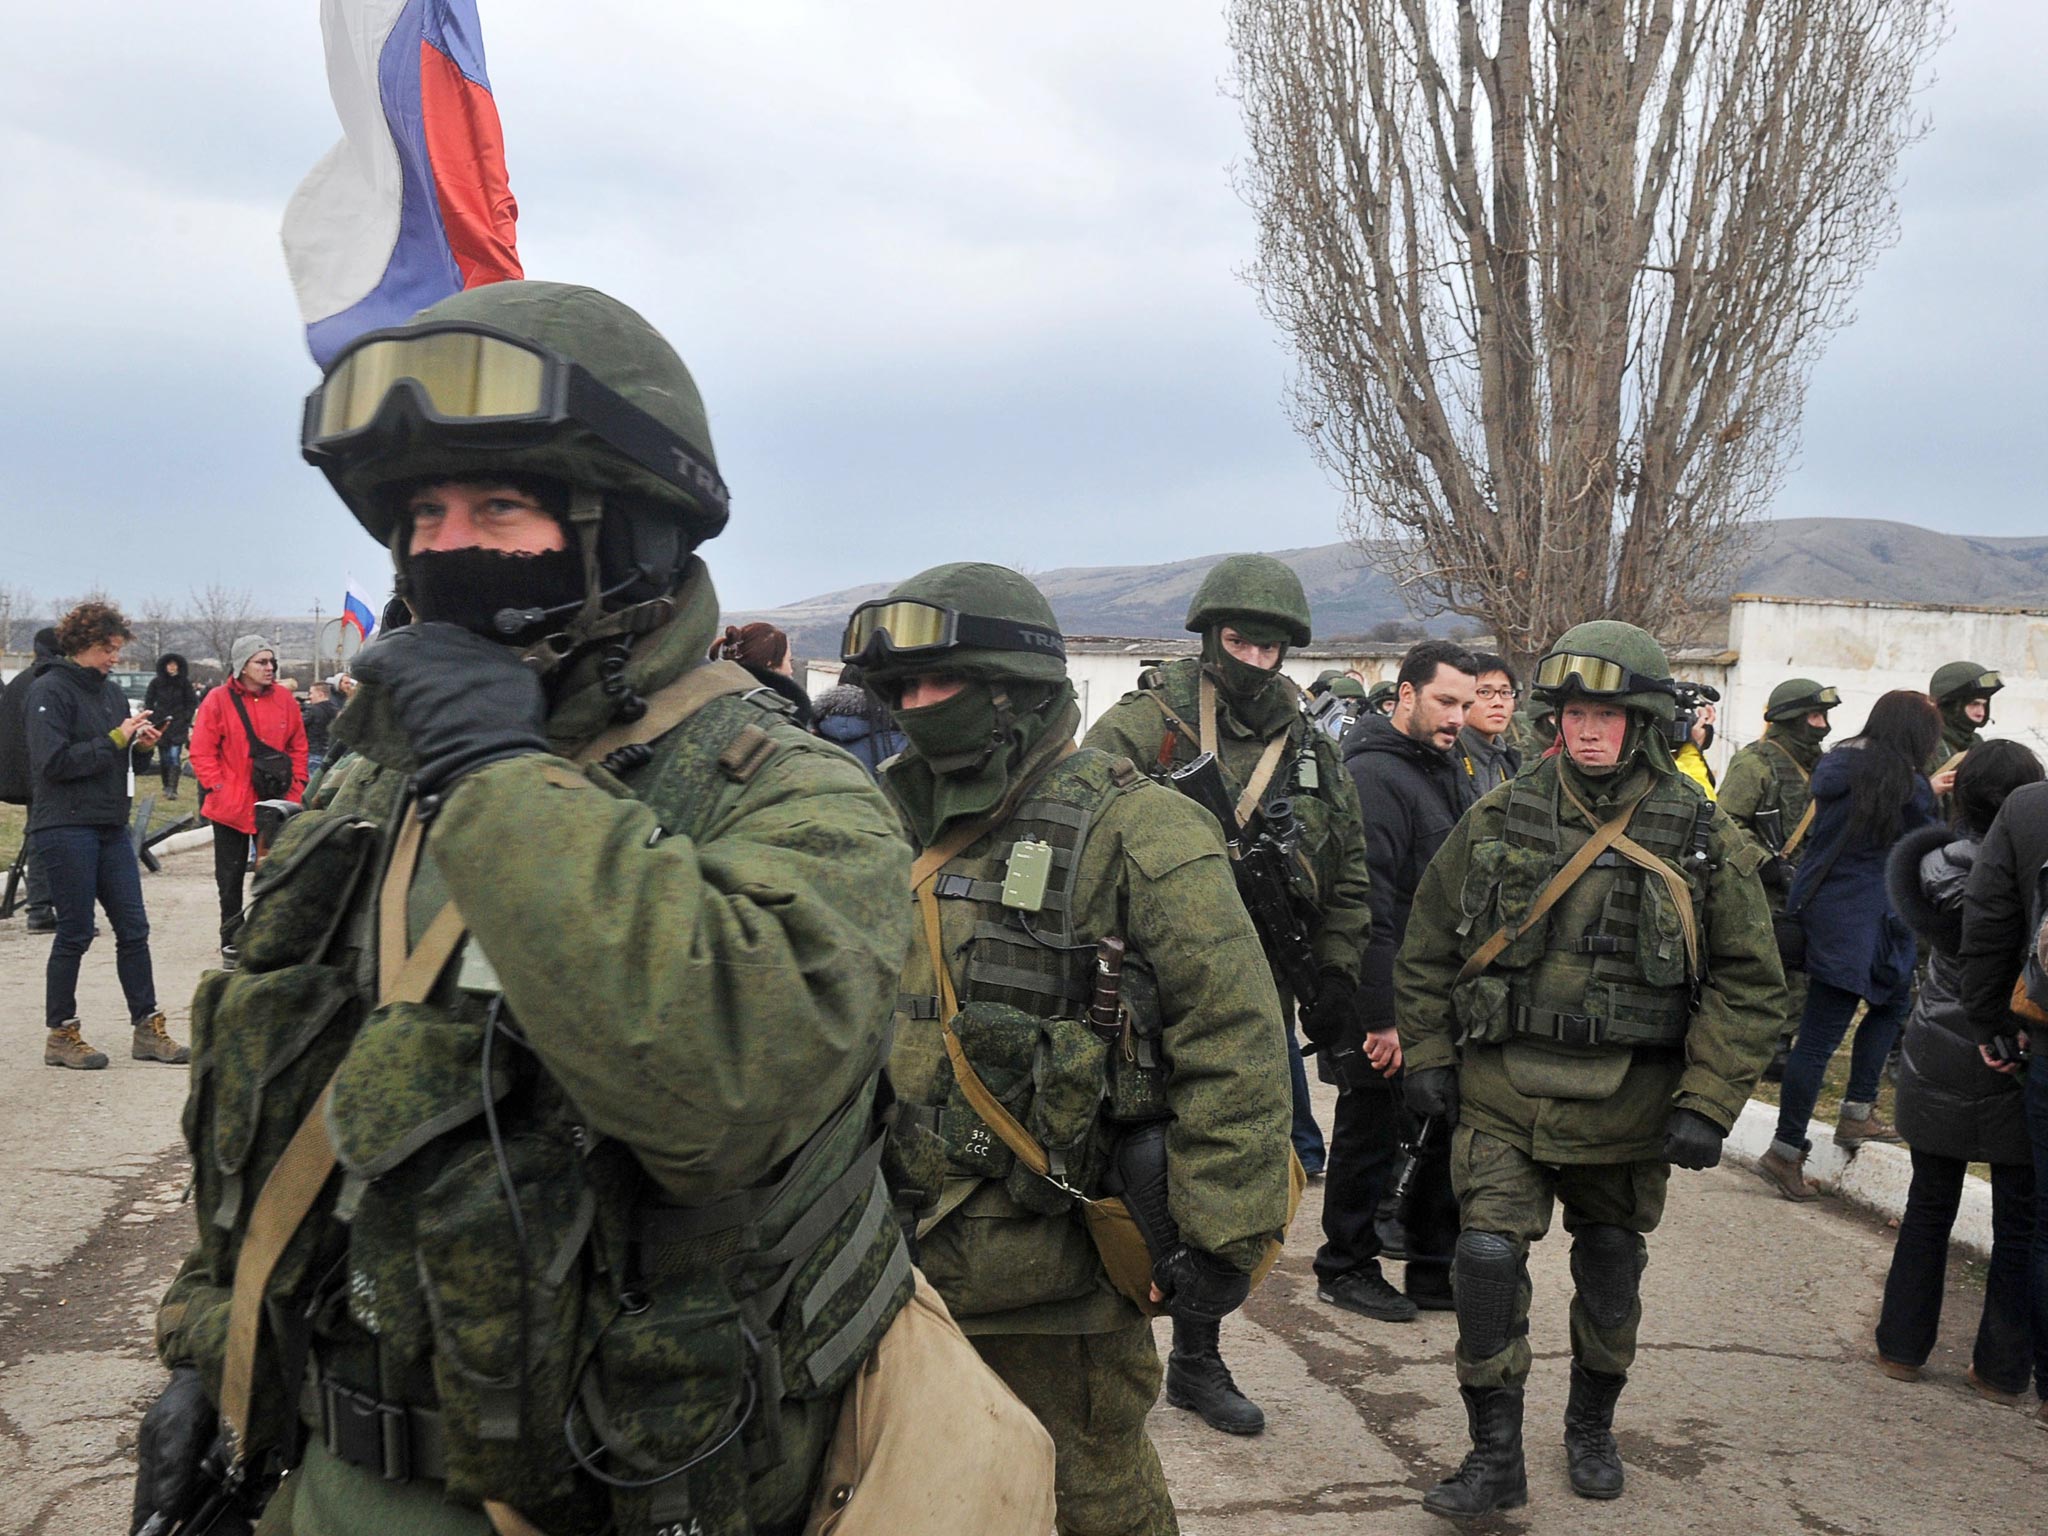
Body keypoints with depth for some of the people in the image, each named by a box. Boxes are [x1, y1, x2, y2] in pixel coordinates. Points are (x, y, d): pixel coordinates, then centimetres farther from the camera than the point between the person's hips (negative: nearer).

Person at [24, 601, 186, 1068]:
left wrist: (139, 742, 1)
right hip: (65, 828, -7)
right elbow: (54, 762, -17)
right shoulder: (50, 691, -8)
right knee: (75, 933, -1)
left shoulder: (111, 691, 14)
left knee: (133, 928, 6)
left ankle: (147, 1029, 13)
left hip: (111, 826, 7)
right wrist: (115, 740, -16)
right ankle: (60, 1035, 12)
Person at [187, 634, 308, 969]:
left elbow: (298, 747, 8)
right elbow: (201, 752, -6)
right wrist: (218, 788, -12)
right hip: (230, 807, -2)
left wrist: (295, 789, 0)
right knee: (230, 878, 9)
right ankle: (231, 943, 21)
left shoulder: (284, 700, 2)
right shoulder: (218, 700, -7)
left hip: (275, 806, 2)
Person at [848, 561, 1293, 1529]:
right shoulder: (904, 828, 9)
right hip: (904, 1253, 7)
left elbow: (1234, 1040, -16)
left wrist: (1221, 1238, -18)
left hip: (1052, 1266, -6)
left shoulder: (1130, 833, -13)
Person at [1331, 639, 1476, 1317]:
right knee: (1371, 1136, 4)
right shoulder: (1374, 775, -17)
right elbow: (1367, 907, -24)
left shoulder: (1445, 766, 13)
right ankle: (1346, 1268, 20)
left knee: (1448, 1134, 14)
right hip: (1382, 1005, -9)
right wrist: (1381, 1017, -25)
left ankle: (1435, 1270, 27)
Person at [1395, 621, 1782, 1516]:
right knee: (1488, 1258, -8)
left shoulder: (1701, 839, -4)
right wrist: (1427, 1058, 4)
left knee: (1610, 1272, 15)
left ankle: (1592, 1428, 39)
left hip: (1627, 1102, 0)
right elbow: (1428, 946, 8)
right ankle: (1496, 1460, 6)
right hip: (1503, 1093, 0)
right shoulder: (1499, 820, -1)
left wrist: (1707, 1104, -9)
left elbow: (1748, 981, -2)